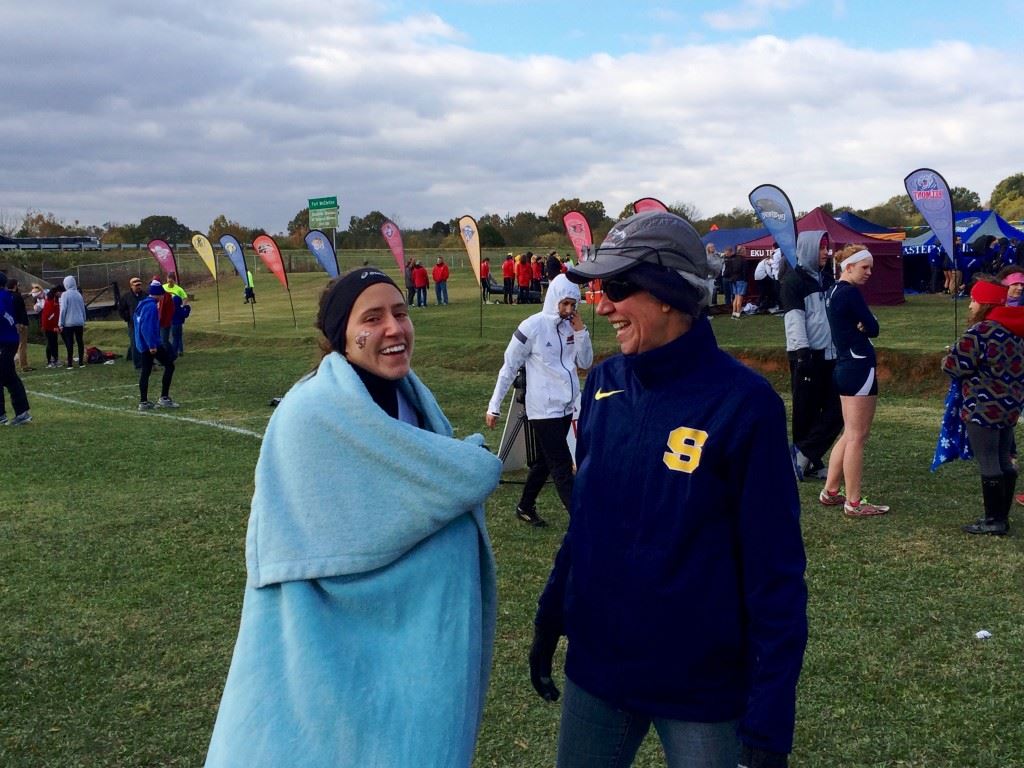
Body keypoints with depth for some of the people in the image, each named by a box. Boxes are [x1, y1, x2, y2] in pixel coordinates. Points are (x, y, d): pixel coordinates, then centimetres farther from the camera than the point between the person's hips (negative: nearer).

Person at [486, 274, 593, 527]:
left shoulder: (570, 326, 5)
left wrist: (581, 332, -7)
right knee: (562, 466, -6)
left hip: (566, 407, 7)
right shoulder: (533, 327, -13)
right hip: (544, 409, -7)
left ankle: (525, 508, 32)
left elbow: (585, 362, 8)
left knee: (545, 462, 16)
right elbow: (509, 368, -8)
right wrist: (494, 407, -6)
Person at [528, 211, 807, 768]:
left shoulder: (743, 403, -17)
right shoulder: (605, 383, 0)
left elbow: (774, 569, -15)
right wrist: (549, 619, 13)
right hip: (594, 667, 5)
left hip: (703, 687, -5)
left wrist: (769, 721, -16)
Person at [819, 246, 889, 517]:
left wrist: (859, 325, -8)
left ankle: (830, 492, 22)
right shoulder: (850, 293, -16)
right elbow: (874, 328, -10)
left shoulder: (832, 292, 13)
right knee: (857, 437, -4)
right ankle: (854, 503, 1)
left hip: (844, 367, 10)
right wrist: (865, 324, 8)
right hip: (859, 368, -10)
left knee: (850, 434, 17)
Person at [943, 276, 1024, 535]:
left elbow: (956, 366, -19)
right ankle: (1001, 517, 23)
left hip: (983, 409, -9)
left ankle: (994, 521, 2)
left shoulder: (981, 331, -18)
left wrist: (948, 357, 3)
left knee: (988, 464, -3)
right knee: (1003, 461, 15)